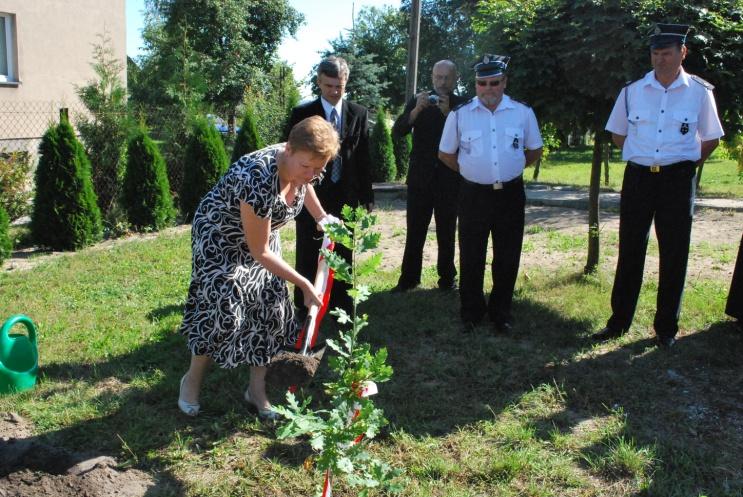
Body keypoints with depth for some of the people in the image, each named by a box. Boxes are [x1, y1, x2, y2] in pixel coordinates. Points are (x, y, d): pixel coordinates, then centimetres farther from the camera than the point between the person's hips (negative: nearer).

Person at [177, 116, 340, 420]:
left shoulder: (298, 164, -19)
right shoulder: (259, 181, -41)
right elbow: (259, 252, -30)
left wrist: (321, 217, 3)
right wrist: (304, 284, -25)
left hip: (261, 233, 7)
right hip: (221, 239, -7)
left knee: (270, 307, -1)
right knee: (223, 310, -12)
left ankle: (257, 390, 13)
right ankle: (192, 380, 15)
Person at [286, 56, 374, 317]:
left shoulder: (359, 114, 4)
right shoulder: (301, 114, -3)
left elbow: (364, 158, 5)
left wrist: (367, 198, 4)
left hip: (346, 197, 2)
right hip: (311, 196, -2)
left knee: (344, 256, 10)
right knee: (308, 258, 8)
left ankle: (342, 310, 22)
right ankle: (304, 308, 21)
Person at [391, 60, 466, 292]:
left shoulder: (462, 105, 2)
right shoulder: (418, 101, 7)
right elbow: (398, 130, -4)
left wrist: (448, 113, -20)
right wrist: (417, 110, -18)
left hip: (450, 179, -1)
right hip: (420, 177, 1)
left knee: (447, 231, 8)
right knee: (414, 230, 2)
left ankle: (447, 278, 17)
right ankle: (408, 278, 9)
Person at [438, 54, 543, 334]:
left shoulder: (523, 113, 1)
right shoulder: (460, 115, -2)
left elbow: (535, 150, 14)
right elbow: (445, 154, 9)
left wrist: (512, 169, 10)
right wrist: (470, 172, 8)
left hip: (510, 195, 1)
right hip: (474, 195, -1)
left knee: (507, 258, 8)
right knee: (471, 258, 6)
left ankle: (501, 312, 25)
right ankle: (471, 313, 22)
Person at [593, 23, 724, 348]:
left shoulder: (700, 92, 0)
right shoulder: (632, 91, 3)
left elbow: (712, 139, 11)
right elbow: (617, 134, 15)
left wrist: (685, 164, 5)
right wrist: (644, 158, 9)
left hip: (678, 180, -1)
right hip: (638, 178, 1)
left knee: (674, 256, 5)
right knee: (630, 252, 5)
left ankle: (667, 328, 17)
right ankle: (618, 322, 15)